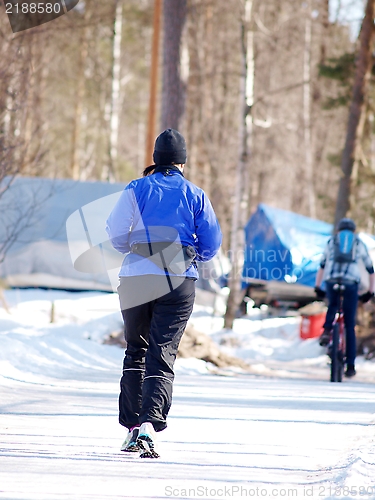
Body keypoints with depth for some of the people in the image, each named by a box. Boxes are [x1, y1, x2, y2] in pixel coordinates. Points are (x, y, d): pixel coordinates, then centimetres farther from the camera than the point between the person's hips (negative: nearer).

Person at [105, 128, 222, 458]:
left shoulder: (137, 189, 2)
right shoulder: (195, 195, 4)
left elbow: (116, 234, -3)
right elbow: (211, 245, 5)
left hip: (135, 279, 1)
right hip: (179, 282, -1)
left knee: (136, 351, 16)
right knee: (162, 356, -3)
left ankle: (132, 424, 13)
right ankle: (150, 422, -22)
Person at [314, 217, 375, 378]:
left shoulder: (331, 242, 24)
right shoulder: (359, 244, 21)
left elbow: (322, 266, 31)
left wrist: (317, 287, 38)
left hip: (331, 282, 1)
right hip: (351, 283, -1)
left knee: (332, 306, 34)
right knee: (350, 325, 7)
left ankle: (326, 331, 5)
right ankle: (350, 366, 4)